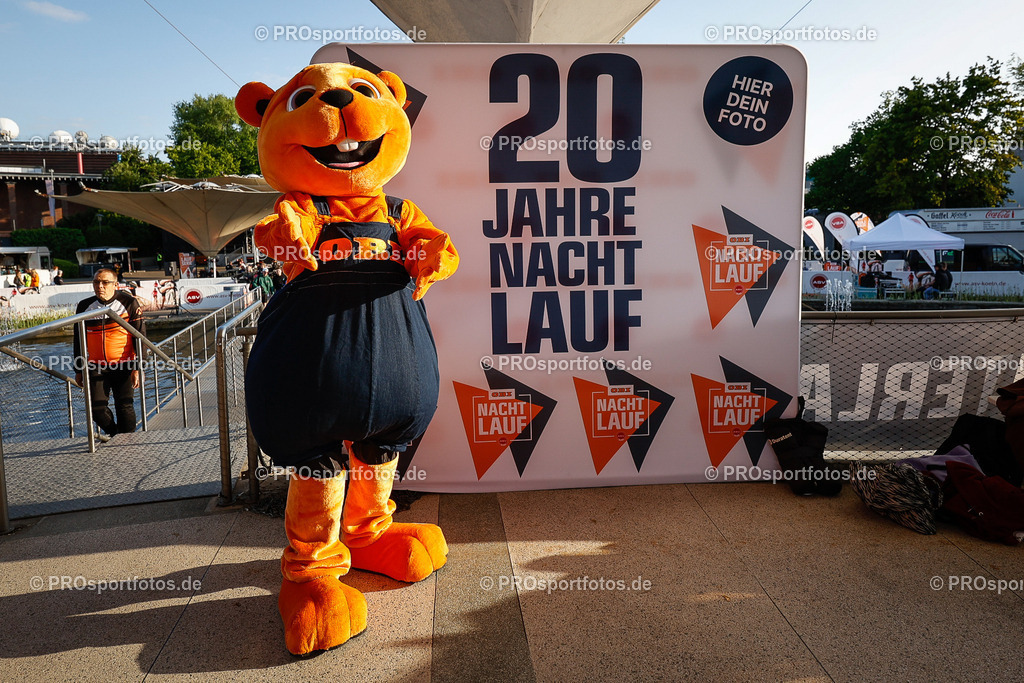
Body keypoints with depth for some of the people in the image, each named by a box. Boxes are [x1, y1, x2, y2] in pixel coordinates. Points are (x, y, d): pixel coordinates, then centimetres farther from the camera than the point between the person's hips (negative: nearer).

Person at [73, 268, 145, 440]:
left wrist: (137, 368, -9)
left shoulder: (129, 303, -5)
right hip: (96, 367, 3)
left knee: (125, 407, 0)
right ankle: (113, 433, 24)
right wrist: (79, 369, 13)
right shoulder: (84, 306, 5)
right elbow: (78, 340, 14)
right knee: (96, 407, -3)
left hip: (123, 367, -3)